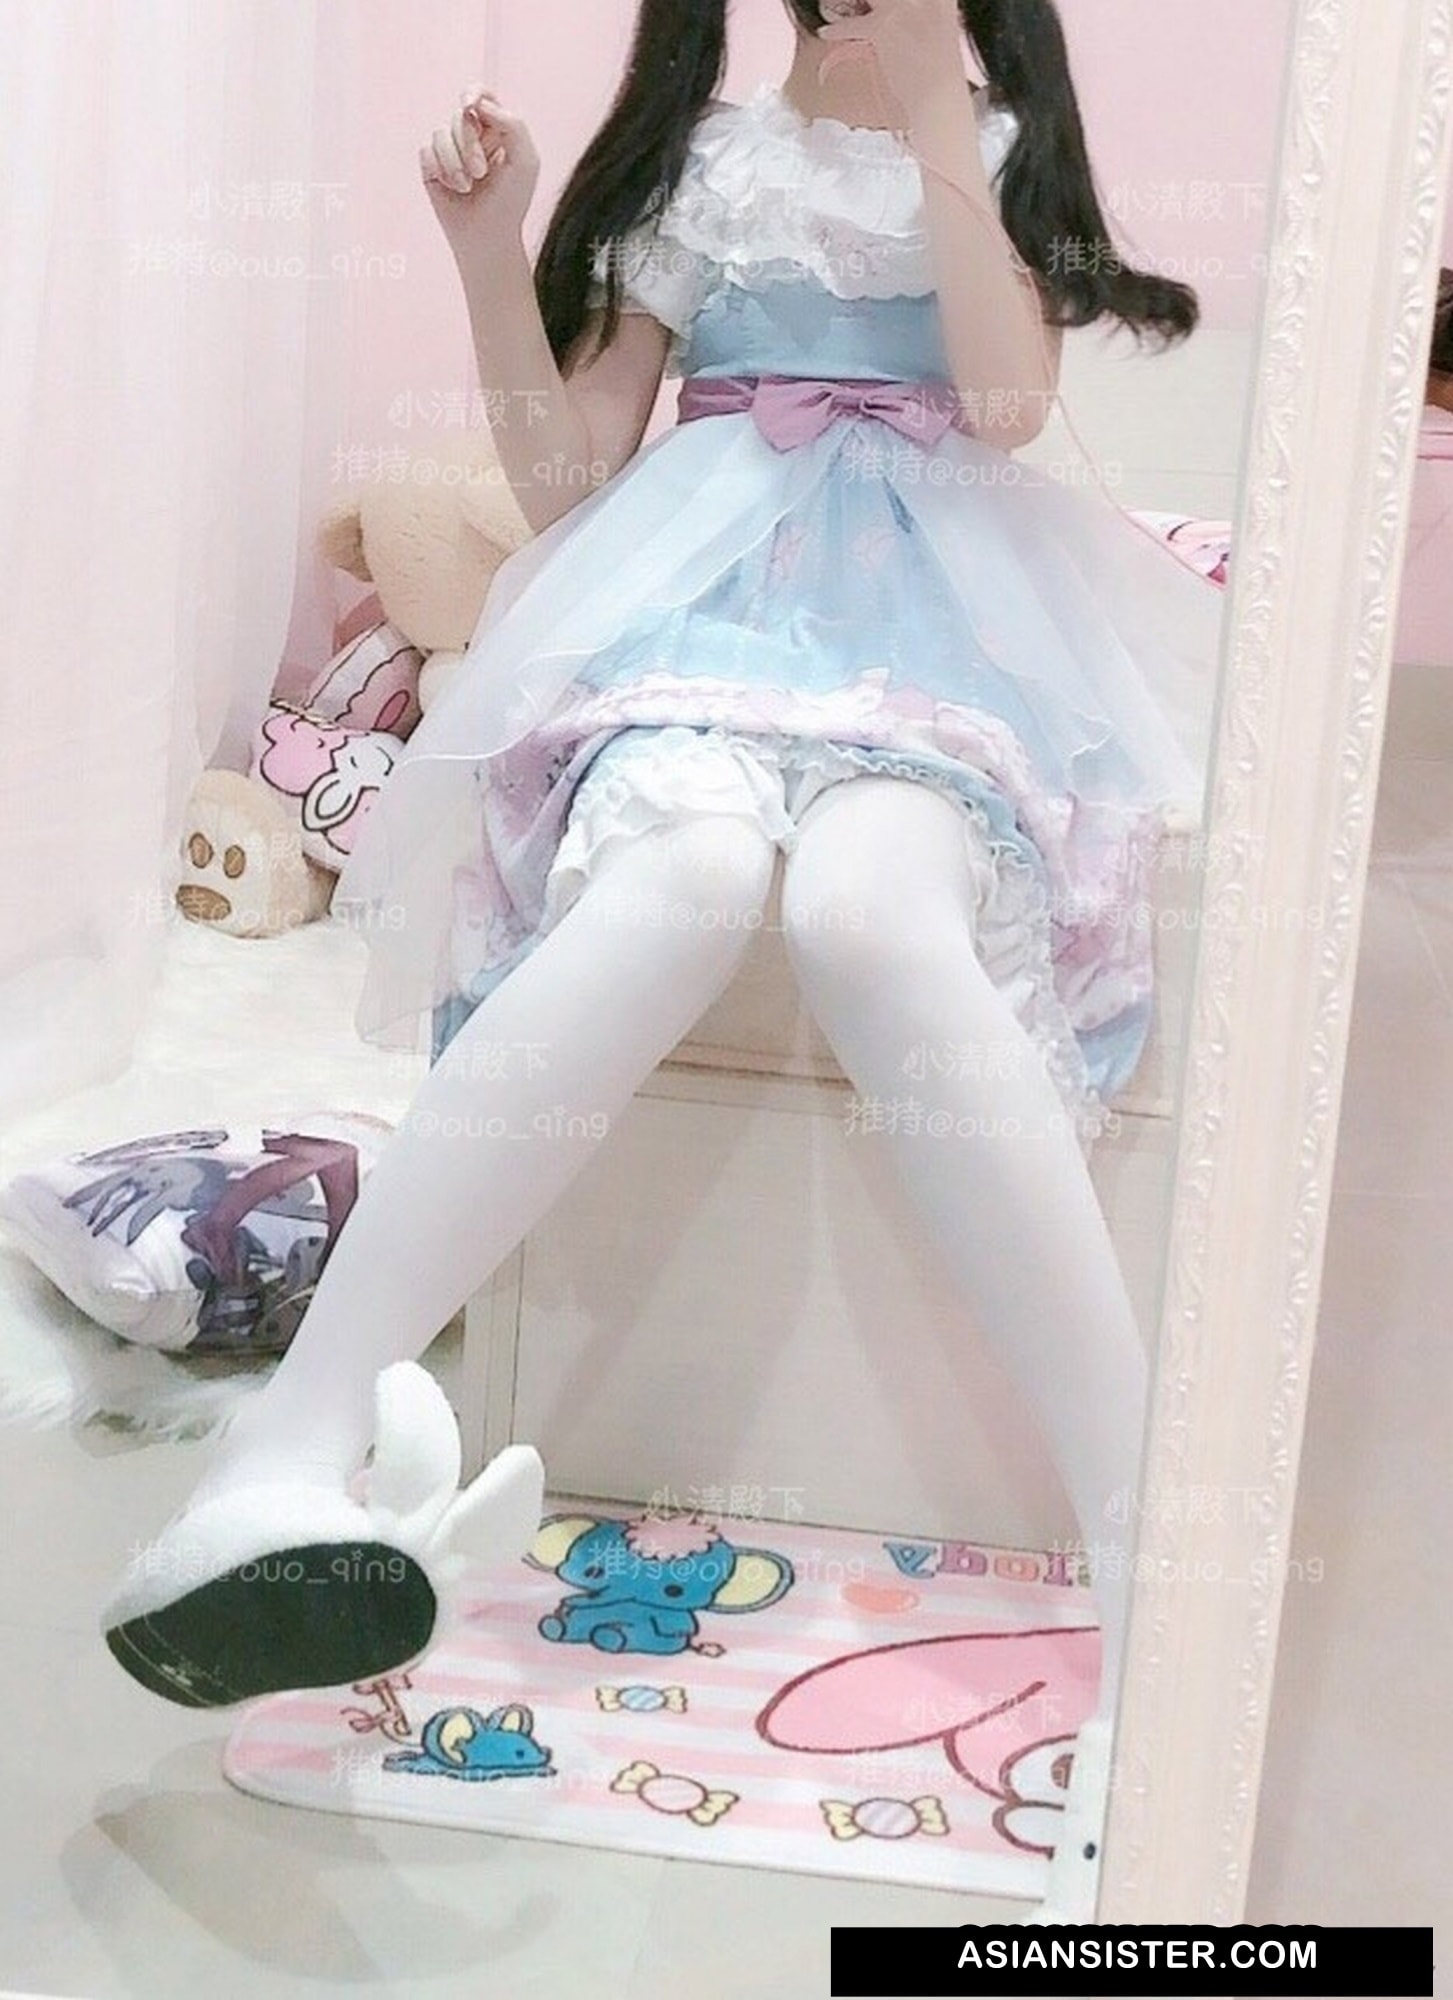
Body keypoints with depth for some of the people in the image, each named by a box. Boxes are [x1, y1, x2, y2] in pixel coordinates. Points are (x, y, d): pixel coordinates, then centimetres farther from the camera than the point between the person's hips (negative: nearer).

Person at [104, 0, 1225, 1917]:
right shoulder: (699, 158, 21)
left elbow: (1009, 405, -2)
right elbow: (565, 476, 15)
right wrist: (492, 254, 2)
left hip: (935, 603, -1)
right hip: (704, 585, 1)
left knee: (870, 910, -39)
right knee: (677, 883, -38)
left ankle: (1155, 1577, -44)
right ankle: (282, 1464, -50)